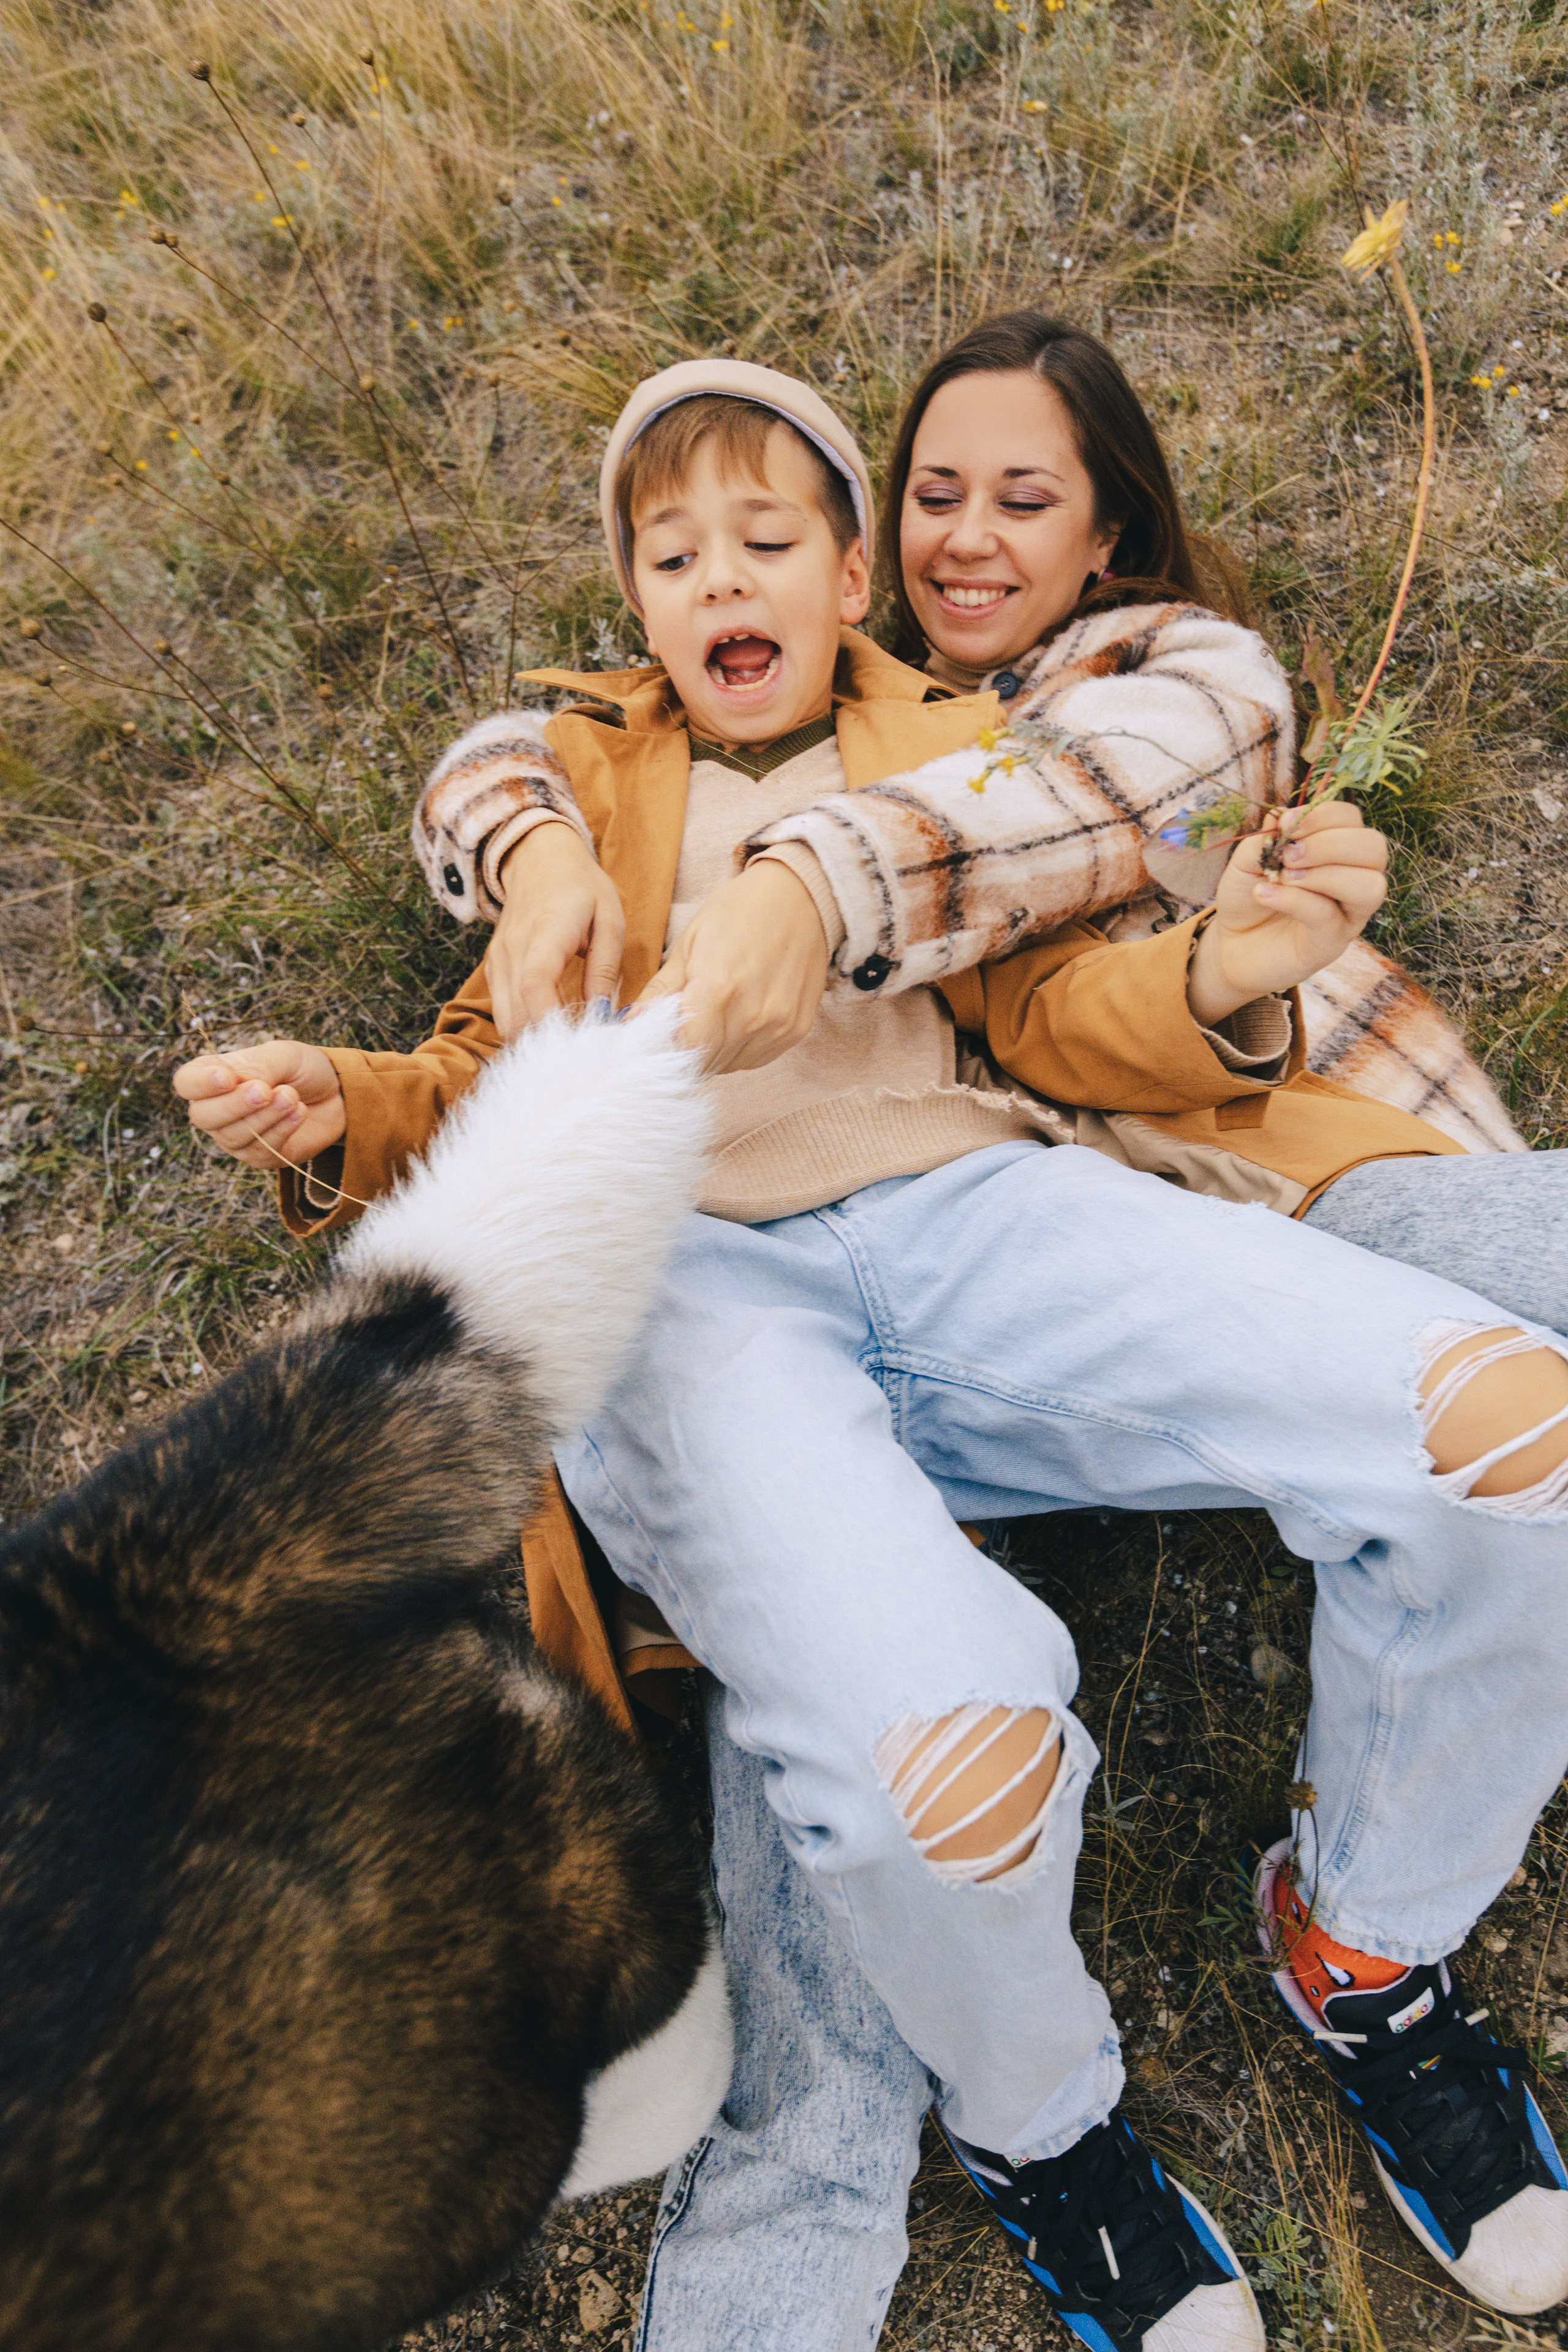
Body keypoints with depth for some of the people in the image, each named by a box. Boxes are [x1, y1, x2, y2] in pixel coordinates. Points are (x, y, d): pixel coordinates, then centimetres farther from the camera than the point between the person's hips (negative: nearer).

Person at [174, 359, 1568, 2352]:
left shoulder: (957, 753, 25)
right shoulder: (581, 790, 25)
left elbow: (1042, 1005, 12)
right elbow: (495, 1072, 23)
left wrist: (1211, 979, -9)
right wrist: (341, 1117, 1)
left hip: (959, 1207, 2)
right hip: (686, 1271, -1)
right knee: (944, 1753, -33)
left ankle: (1377, 1952, 7)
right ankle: (1032, 2120, 7)